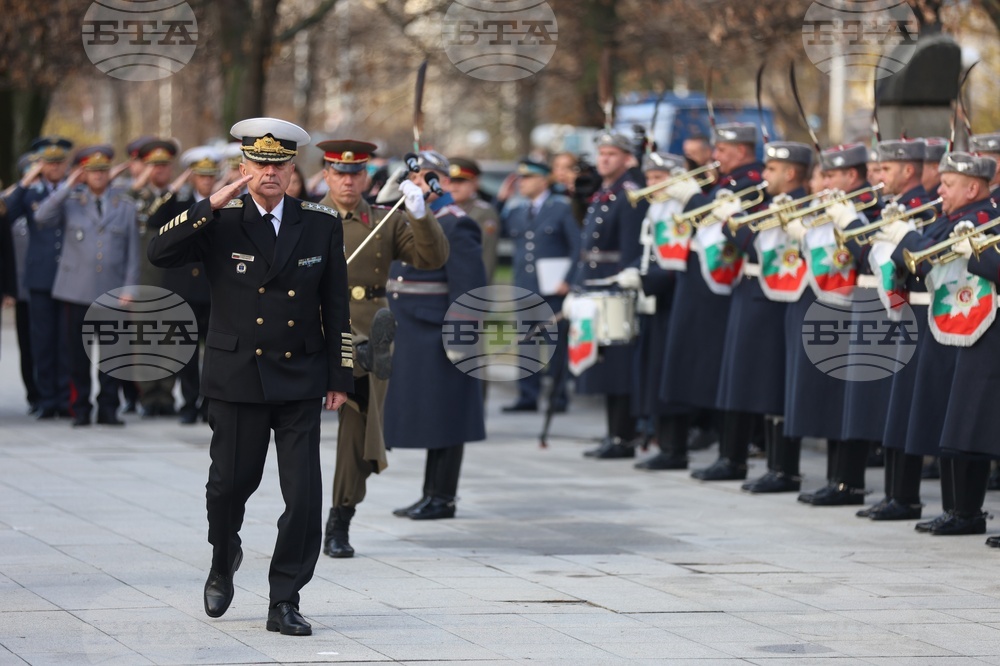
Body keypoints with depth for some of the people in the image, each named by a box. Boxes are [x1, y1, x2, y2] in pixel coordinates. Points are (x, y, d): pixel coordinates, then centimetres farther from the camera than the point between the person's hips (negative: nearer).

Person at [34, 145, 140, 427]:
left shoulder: (125, 204, 9)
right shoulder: (71, 201, 7)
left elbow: (133, 250, 8)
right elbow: (42, 218, -10)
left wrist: (129, 287, 0)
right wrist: (67, 187, -11)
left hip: (112, 291, 0)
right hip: (77, 290, 0)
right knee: (78, 352, 2)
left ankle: (108, 408, 8)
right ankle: (81, 409, 10)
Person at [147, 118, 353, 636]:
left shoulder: (321, 224, 3)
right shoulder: (220, 223, -2)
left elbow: (336, 306, 7)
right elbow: (159, 254, -16)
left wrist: (340, 378, 5)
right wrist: (212, 205, -22)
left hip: (301, 380, 1)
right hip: (237, 379, -1)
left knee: (305, 495, -6)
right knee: (230, 482, 8)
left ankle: (284, 602, 3)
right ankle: (224, 562, 39)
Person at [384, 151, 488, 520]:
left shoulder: (456, 227, -11)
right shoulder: (410, 222, 16)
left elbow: (468, 287, -17)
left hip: (437, 336, -9)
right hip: (411, 338, 9)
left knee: (442, 417, -3)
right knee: (426, 417, 13)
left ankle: (443, 498, 1)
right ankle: (431, 494, 19)